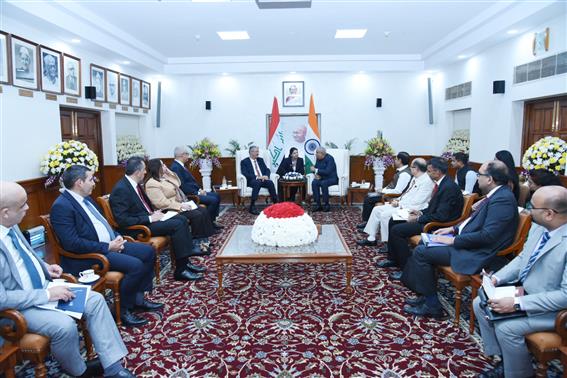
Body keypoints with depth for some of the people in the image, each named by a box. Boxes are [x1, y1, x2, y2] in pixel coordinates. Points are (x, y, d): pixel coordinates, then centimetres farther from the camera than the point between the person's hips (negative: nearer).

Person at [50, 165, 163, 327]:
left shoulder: (86, 198, 11)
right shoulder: (61, 206, -17)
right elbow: (72, 243, -24)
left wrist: (116, 237, 2)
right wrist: (107, 247, -20)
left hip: (109, 244, 10)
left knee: (148, 252, 3)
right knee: (135, 265, -25)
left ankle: (138, 298, 12)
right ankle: (123, 310, -5)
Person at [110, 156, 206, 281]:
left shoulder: (134, 184, 7)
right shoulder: (121, 189, -21)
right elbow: (123, 221, -25)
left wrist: (153, 213, 4)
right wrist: (150, 218, -21)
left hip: (147, 218, 10)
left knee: (182, 219, 3)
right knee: (177, 224, -20)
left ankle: (186, 260, 3)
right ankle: (181, 270, -15)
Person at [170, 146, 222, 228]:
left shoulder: (180, 166, 14)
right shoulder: (175, 168, -18)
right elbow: (183, 186, -24)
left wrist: (200, 189, 5)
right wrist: (198, 193, -18)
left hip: (195, 191, 11)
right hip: (188, 195, -11)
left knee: (216, 196, 10)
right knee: (213, 200, -21)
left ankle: (212, 221, 12)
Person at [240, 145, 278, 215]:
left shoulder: (260, 160, 22)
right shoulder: (244, 162, 6)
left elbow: (267, 170, 15)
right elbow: (245, 173, -7)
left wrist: (266, 176, -8)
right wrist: (257, 177, -18)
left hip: (263, 179, 4)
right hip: (252, 180, -4)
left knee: (270, 182, -29)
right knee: (257, 182, -38)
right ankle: (252, 207, -38)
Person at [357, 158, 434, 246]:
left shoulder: (427, 181, -16)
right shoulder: (415, 178, 14)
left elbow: (416, 201, -21)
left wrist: (399, 203, -14)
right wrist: (397, 200, 3)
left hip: (411, 209, -10)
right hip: (401, 204, 10)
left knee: (385, 215, -25)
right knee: (376, 209, 3)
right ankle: (371, 238, 6)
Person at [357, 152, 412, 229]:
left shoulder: (405, 174, -22)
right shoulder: (401, 170, 9)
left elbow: (397, 191, -26)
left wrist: (383, 191, -16)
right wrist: (383, 189, 5)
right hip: (388, 191, 10)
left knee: (368, 199, -12)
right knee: (368, 196, 7)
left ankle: (366, 222, 2)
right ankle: (366, 220, 8)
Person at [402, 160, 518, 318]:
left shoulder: (502, 199, -21)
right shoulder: (495, 194, 10)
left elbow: (487, 235, -26)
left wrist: (454, 240, -19)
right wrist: (454, 229, 10)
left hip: (477, 254, -10)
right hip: (466, 241, 10)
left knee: (421, 252, -13)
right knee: (424, 244, 10)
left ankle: (432, 305, 0)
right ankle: (427, 294, 14)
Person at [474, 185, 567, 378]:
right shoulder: (538, 226, -5)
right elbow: (522, 258, 10)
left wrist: (517, 304, -30)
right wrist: (497, 278, -5)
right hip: (524, 291, 8)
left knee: (506, 327, -23)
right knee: (480, 303, 2)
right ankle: (504, 360, 15)